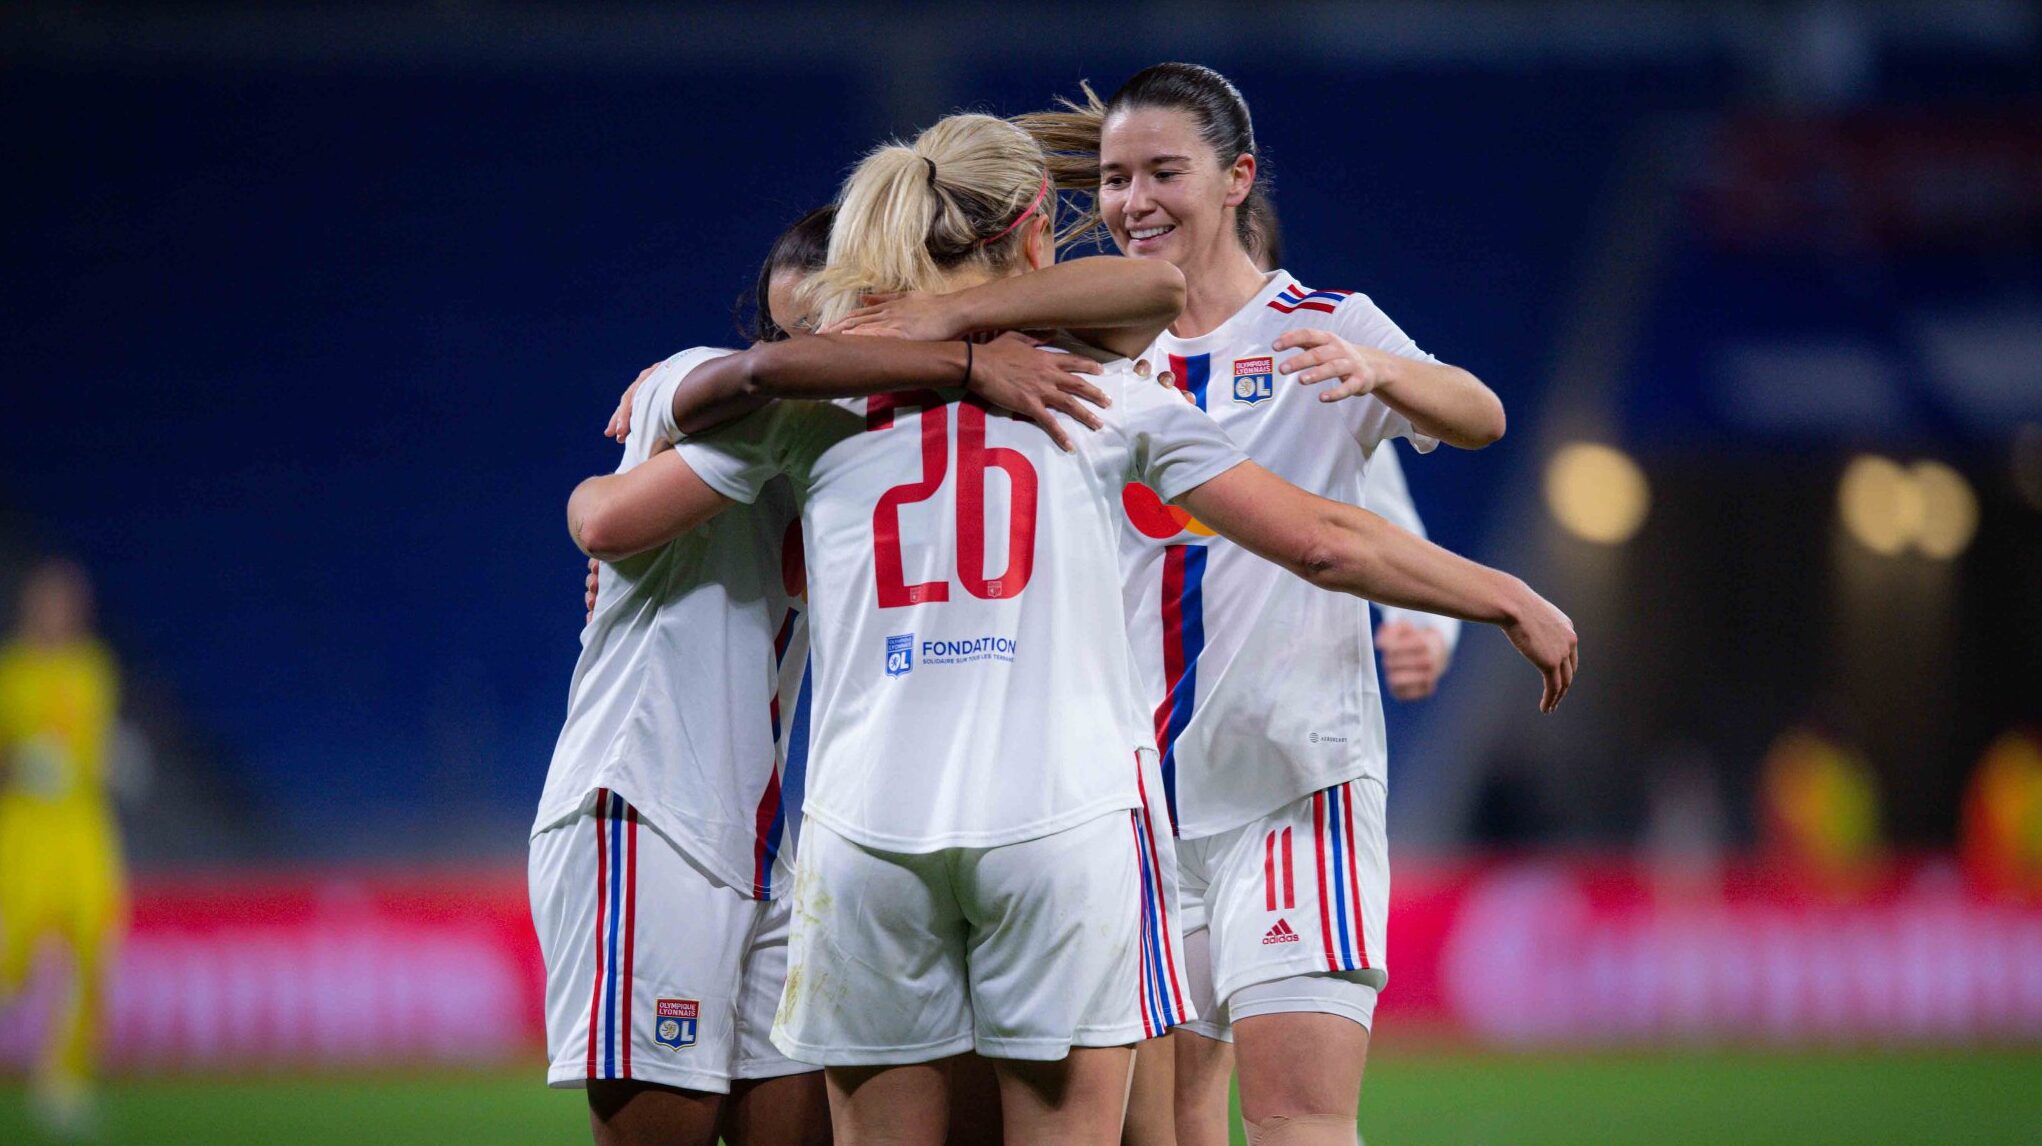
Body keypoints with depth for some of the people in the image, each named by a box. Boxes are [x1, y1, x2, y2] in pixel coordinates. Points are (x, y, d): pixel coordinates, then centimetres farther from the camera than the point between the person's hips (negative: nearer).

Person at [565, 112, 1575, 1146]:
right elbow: (1318, 542, 7)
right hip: (1063, 818, -1)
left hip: (867, 822, 1)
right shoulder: (1104, 385, 7)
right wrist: (1510, 602, 18)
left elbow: (609, 524, 11)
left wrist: (593, 488, 35)